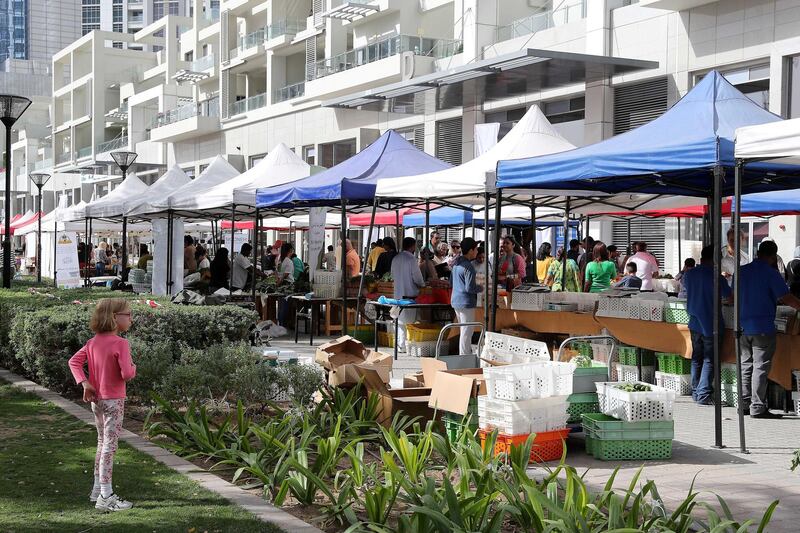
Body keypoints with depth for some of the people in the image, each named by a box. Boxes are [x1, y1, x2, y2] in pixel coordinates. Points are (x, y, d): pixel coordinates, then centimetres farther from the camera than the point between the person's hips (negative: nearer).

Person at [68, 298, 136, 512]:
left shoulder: (93, 342, 6)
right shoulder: (120, 344, -18)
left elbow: (74, 361, 2)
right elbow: (127, 374, -24)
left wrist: (85, 383, -3)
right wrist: (132, 366, -3)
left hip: (97, 400, 8)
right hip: (114, 400, -8)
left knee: (102, 444, 20)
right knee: (109, 446, -3)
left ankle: (98, 489, 30)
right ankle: (105, 497, -1)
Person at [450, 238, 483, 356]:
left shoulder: (456, 263, 9)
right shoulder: (468, 267, -20)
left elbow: (451, 281, 19)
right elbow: (470, 288, -23)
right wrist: (480, 288, -6)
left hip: (455, 301, 9)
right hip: (466, 303, -9)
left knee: (464, 331, 20)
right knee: (466, 333, -2)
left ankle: (468, 354, 30)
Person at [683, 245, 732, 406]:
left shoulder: (689, 274, 2)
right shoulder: (716, 277, -15)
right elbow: (729, 297, -6)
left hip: (694, 323, 5)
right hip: (711, 324, -5)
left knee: (696, 358, 16)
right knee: (709, 360, 1)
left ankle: (695, 392, 21)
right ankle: (704, 395, -3)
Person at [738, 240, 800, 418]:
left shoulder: (741, 271, 8)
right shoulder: (771, 273, -11)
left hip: (743, 327, 6)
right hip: (763, 328, -6)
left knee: (746, 365, 14)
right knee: (761, 367, -2)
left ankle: (743, 404, 17)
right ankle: (757, 408, -2)